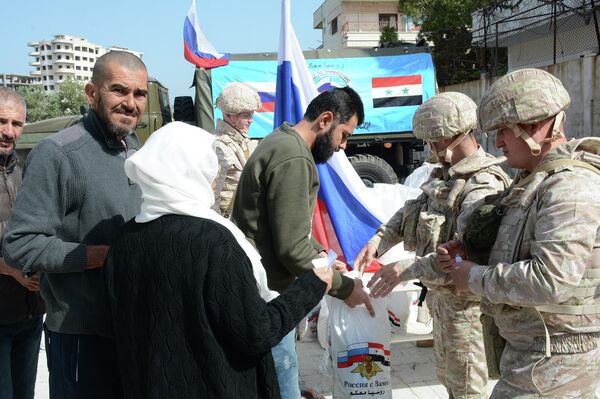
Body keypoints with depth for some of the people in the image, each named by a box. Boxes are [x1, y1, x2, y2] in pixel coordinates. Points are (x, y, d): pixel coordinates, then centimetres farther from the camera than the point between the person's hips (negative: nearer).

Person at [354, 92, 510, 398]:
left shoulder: (483, 186, -26)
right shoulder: (447, 174, 7)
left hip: (463, 300, -9)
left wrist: (408, 270, -36)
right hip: (440, 292, 9)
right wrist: (379, 239, -4)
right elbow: (412, 210, 11)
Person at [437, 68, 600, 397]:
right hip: (536, 348, 10)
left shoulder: (571, 187, -24)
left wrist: (476, 277, -20)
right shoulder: (537, 177, 10)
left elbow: (552, 278, -33)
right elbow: (522, 242, 21)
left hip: (553, 363, -10)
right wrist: (468, 248, 2)